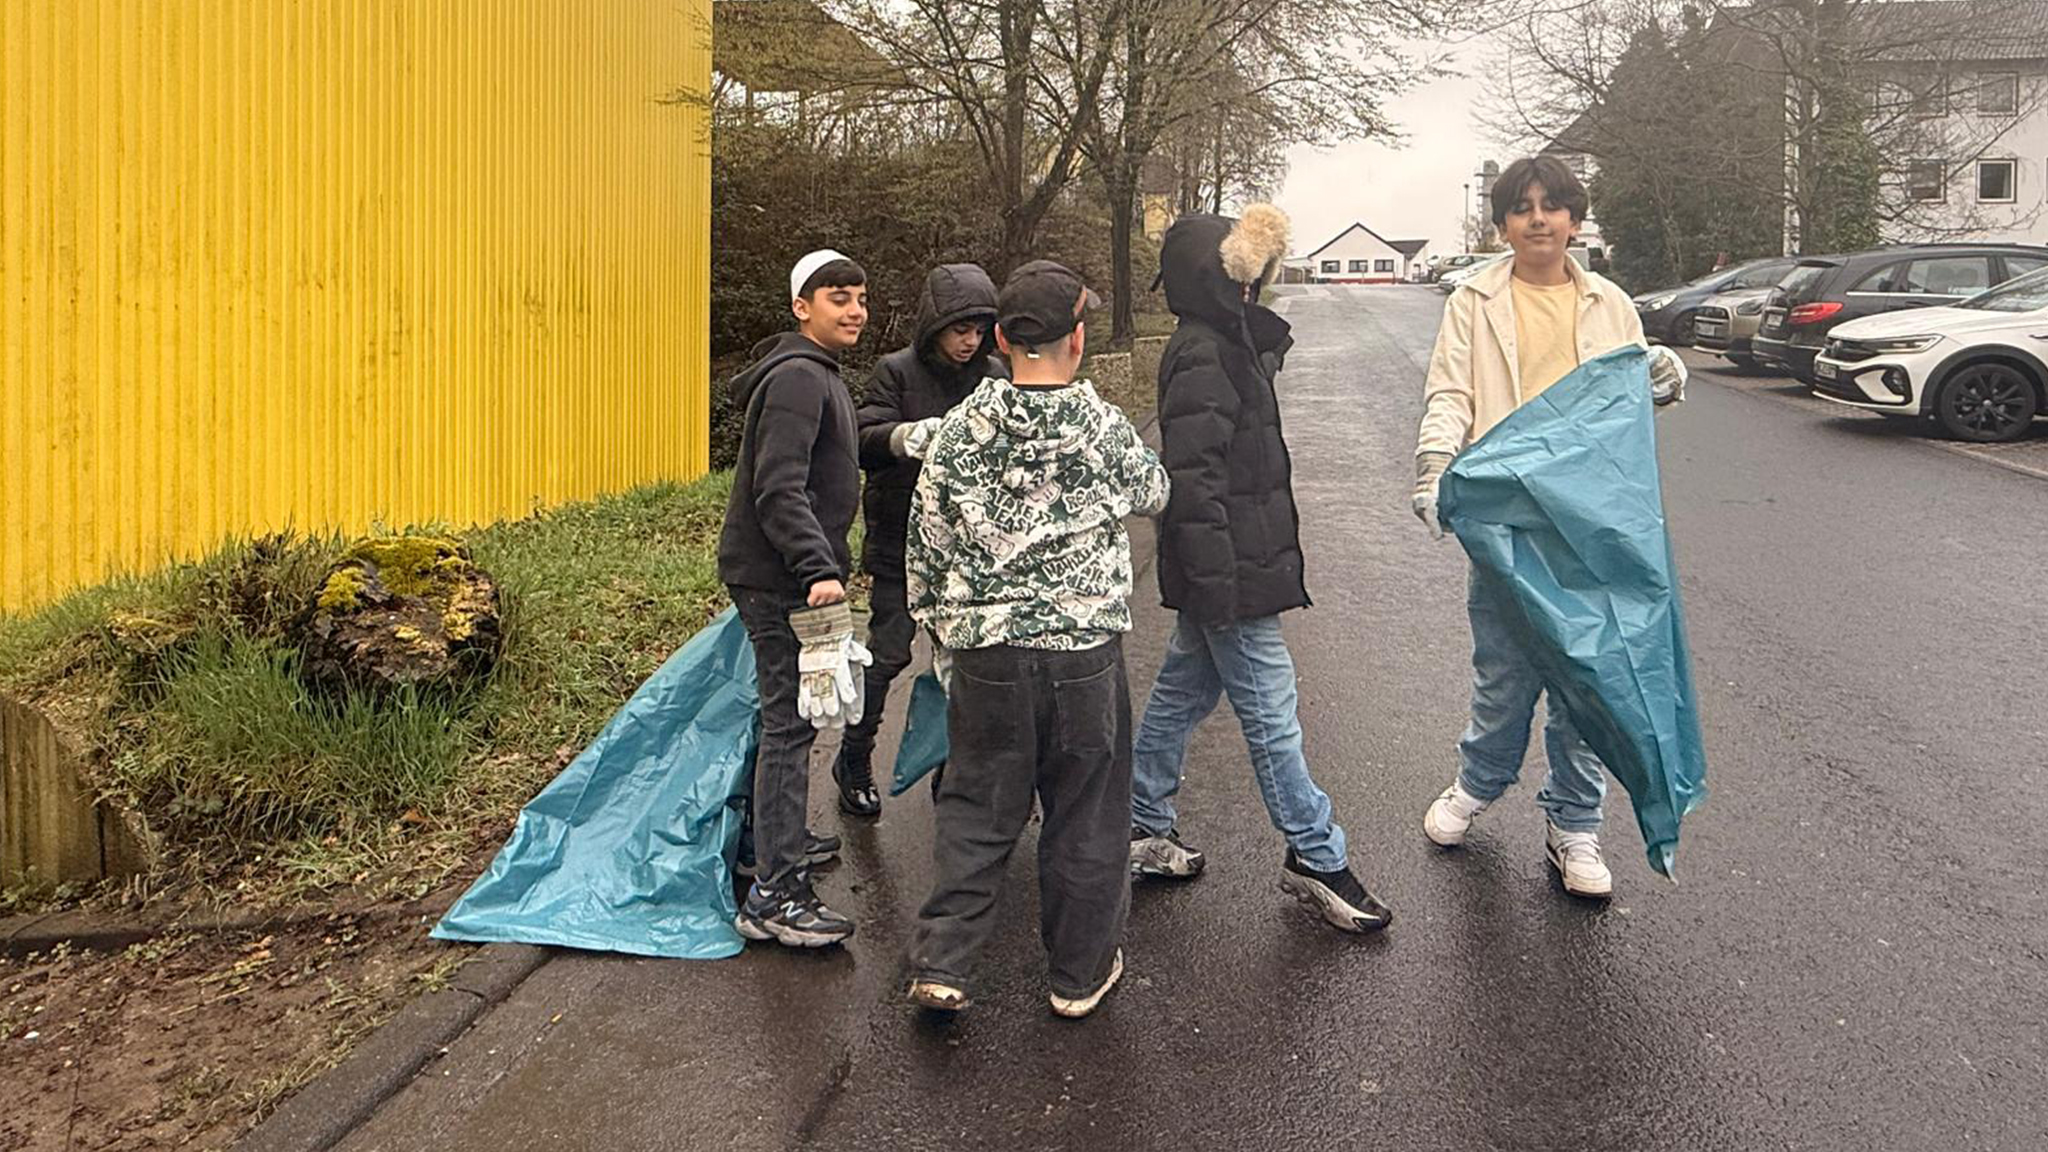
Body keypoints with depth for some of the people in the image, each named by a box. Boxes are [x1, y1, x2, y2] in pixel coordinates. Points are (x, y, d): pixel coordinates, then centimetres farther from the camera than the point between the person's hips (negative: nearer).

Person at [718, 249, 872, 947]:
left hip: (788, 575, 11)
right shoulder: (797, 379, -16)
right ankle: (774, 896, -7)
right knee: (791, 725, -10)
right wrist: (819, 570, -35)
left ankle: (780, 837, 37)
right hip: (779, 579, -11)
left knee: (788, 718, 21)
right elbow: (778, 490, -26)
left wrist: (824, 565, 28)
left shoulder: (820, 377, 18)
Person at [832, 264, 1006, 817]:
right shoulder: (897, 371, -7)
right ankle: (854, 762, 19)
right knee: (888, 652, -1)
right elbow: (865, 444, -18)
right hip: (901, 539, -3)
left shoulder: (994, 374, 4)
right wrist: (910, 434, -38)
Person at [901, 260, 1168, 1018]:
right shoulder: (1105, 428, -8)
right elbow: (1153, 494, 12)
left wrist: (938, 622, 17)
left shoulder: (961, 428, -3)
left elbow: (925, 537, 3)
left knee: (975, 811, 15)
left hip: (986, 651, 2)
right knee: (1084, 815, 13)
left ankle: (941, 964, 13)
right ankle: (1080, 972, 26)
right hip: (1084, 651, -2)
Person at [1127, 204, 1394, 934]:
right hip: (1230, 572, -11)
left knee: (1182, 690, 18)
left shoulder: (1228, 343, 11)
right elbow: (1194, 475, -25)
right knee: (1269, 711, -1)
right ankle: (1316, 855, 10)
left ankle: (1144, 828, 30)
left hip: (1223, 572, 11)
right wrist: (1216, 578, -26)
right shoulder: (1202, 357, -19)